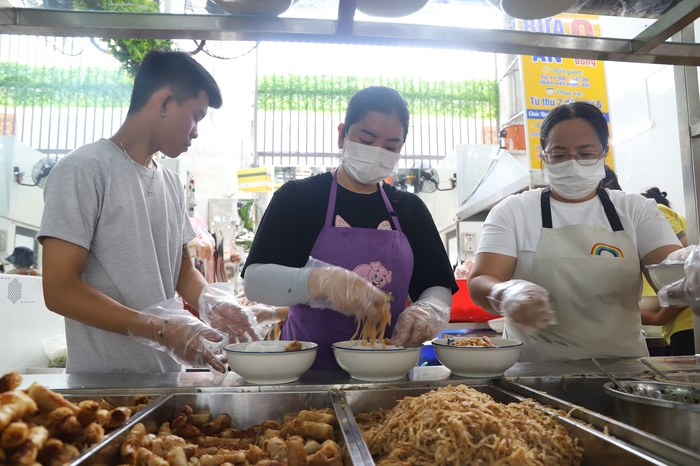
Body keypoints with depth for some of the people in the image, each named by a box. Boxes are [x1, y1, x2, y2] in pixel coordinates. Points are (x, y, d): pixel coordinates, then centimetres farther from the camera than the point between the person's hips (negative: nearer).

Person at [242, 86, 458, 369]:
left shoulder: (411, 209, 14)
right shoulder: (297, 197, 3)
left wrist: (428, 312, -12)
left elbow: (439, 288, 12)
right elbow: (254, 281, -6)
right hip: (309, 368, -4)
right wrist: (322, 281, -25)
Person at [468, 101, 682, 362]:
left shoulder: (635, 210, 10)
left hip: (621, 367, 3)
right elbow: (479, 283, -7)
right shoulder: (512, 211, 3)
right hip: (535, 371, -2)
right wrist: (508, 294, -28)